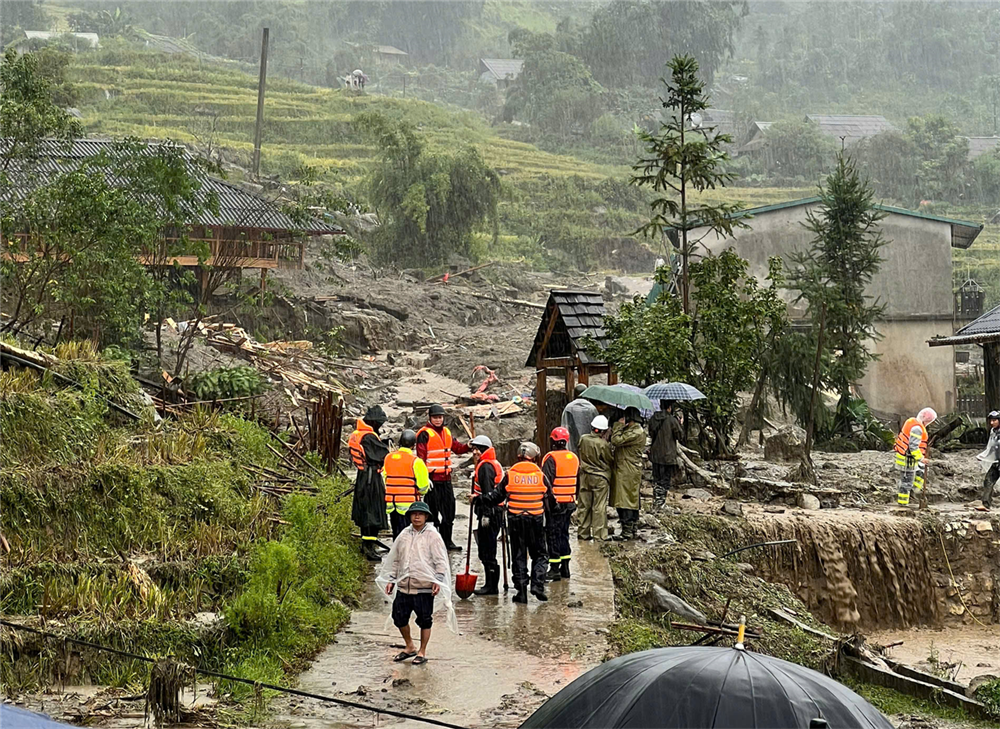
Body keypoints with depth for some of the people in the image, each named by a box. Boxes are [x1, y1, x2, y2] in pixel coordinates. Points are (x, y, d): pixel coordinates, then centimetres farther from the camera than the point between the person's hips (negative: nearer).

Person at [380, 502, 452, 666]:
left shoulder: (432, 535, -4)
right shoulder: (404, 535, 9)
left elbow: (440, 561, -6)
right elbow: (395, 559, 18)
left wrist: (438, 581, -16)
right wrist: (391, 580, 15)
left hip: (424, 586, -4)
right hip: (404, 586, 4)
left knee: (425, 620, 5)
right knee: (399, 617, 8)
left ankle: (422, 652, 21)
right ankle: (410, 647, 29)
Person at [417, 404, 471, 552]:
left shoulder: (446, 432, 14)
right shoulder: (424, 434, -9)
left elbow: (457, 447, 20)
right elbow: (421, 457, -13)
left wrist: (468, 447, -1)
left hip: (446, 478, 7)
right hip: (432, 478, -7)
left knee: (449, 510, 11)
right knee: (433, 511, -3)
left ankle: (446, 541, 20)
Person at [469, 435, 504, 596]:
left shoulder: (485, 466, -13)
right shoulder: (495, 464, 18)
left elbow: (488, 492, -21)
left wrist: (486, 514, -23)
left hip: (489, 512, -10)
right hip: (496, 512, 10)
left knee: (487, 551, -6)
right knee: (487, 551, 15)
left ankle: (491, 585, -2)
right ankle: (491, 585, 20)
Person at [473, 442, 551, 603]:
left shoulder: (510, 475, -2)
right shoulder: (540, 475, -2)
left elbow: (496, 496, 2)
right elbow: (549, 496, 7)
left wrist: (478, 498, 14)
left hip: (515, 520, 0)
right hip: (536, 520, 0)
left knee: (519, 556, 7)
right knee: (539, 554, 11)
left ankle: (521, 590, 3)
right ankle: (537, 585, -5)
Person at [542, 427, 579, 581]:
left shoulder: (551, 458, -14)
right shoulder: (574, 458, 10)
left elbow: (546, 482, -18)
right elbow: (577, 482, 17)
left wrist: (546, 501, -12)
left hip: (554, 503, -7)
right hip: (569, 503, 7)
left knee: (553, 535, -3)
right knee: (564, 533, 16)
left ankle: (554, 569, -4)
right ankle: (565, 567, 20)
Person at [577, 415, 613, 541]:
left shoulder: (583, 439, -6)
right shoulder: (603, 444, -20)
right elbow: (610, 460, -7)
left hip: (585, 476, 5)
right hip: (600, 478, -5)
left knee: (584, 505, 13)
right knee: (599, 507, 2)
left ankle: (583, 532, 19)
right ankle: (599, 534, 5)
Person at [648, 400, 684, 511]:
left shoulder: (652, 419, 0)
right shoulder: (672, 420, -16)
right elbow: (680, 437, -8)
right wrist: (680, 424, 5)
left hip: (655, 455, 5)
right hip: (668, 456, -5)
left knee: (656, 479, 17)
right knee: (665, 480, 4)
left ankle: (655, 503, 21)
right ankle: (660, 504, 3)